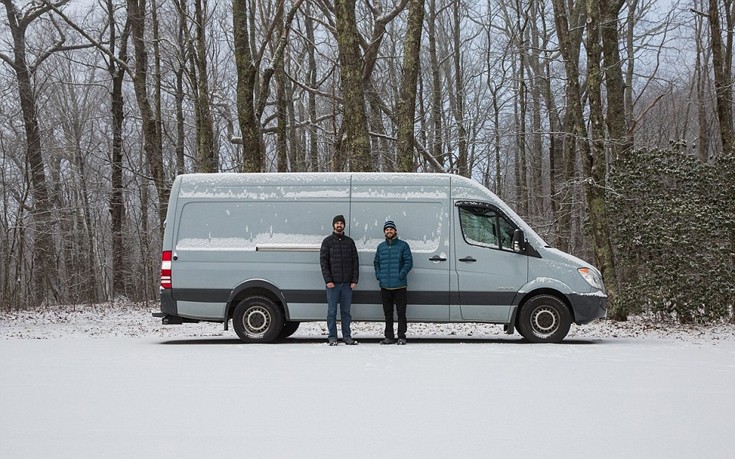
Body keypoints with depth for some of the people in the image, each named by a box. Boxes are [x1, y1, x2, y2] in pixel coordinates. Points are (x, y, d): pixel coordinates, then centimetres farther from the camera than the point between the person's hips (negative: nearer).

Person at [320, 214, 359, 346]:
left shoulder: (349, 241, 10)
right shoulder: (328, 241, 3)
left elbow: (355, 261, 9)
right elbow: (323, 261, -2)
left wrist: (354, 280, 0)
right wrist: (328, 280, -11)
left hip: (347, 283, 2)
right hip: (333, 283, -2)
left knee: (346, 310, 5)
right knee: (332, 311, -1)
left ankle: (347, 336, 10)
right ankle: (332, 337, 3)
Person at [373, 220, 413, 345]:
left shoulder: (403, 245, 1)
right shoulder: (381, 247, 14)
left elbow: (409, 262, -3)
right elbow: (376, 263, 22)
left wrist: (401, 275, -13)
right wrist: (378, 275, 6)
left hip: (399, 285, -4)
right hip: (385, 285, 4)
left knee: (401, 311, -4)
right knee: (387, 312, 9)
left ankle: (401, 336, 0)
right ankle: (389, 337, 15)